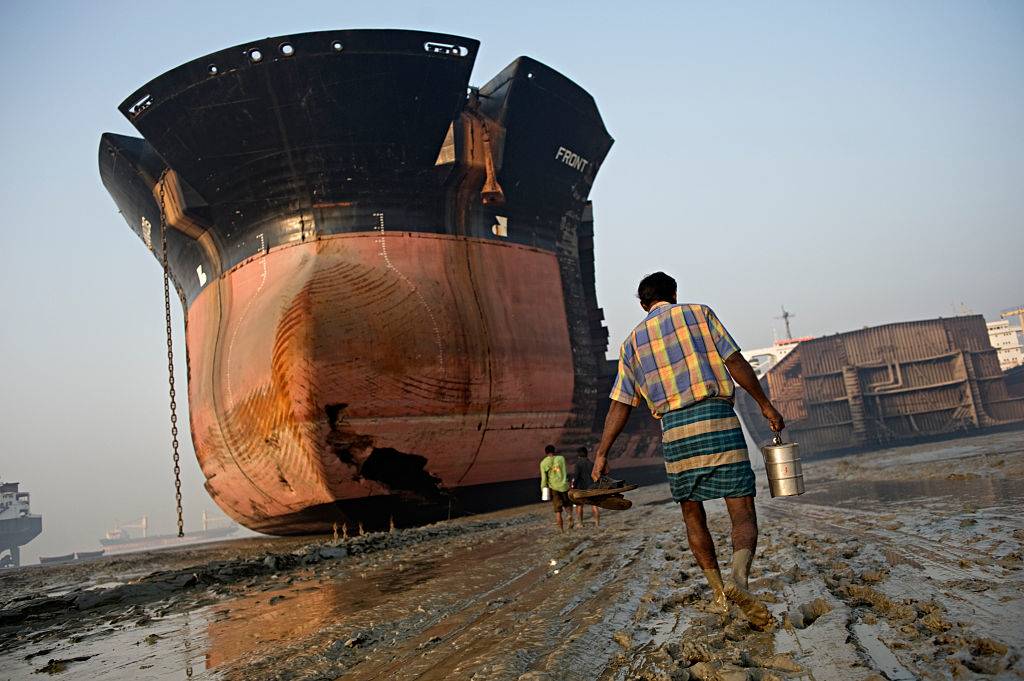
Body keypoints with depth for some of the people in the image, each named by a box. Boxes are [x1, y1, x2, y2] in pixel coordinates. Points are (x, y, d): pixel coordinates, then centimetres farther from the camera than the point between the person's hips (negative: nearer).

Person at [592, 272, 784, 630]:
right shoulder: (699, 313, 10)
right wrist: (765, 404, 11)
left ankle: (718, 591, 22)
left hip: (675, 430, 2)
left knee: (692, 514, 19)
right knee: (743, 516, 0)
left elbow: (620, 404, 11)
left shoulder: (632, 341, 16)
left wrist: (601, 454, 14)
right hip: (720, 422, -2)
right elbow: (736, 363, 3)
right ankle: (739, 576, -26)